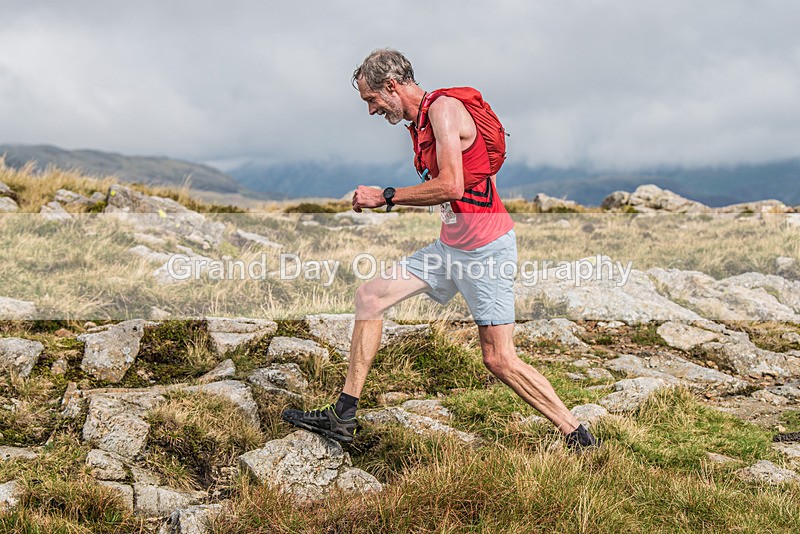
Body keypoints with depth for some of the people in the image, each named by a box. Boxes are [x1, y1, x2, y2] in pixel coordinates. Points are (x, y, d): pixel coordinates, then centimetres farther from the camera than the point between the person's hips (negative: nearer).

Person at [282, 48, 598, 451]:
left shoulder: (443, 108, -13)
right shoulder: (420, 123, 15)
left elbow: (451, 186, -23)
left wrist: (385, 198, -14)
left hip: (486, 247, -10)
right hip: (450, 246, 10)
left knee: (499, 360, -8)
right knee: (370, 296, 5)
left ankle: (578, 438, 7)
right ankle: (343, 417, 9)